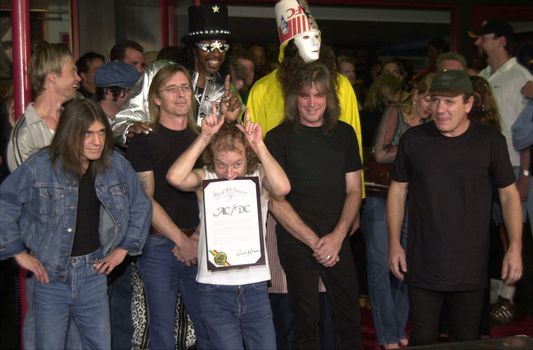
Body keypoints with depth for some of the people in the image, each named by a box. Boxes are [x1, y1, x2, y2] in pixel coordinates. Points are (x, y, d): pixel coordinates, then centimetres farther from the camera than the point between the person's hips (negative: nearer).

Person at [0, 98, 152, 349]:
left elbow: (140, 206, 11)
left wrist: (123, 249, 8)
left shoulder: (116, 165, -1)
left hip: (94, 273, 3)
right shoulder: (40, 167, -11)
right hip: (50, 275, -2)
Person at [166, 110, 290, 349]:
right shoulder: (205, 179, -2)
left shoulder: (259, 176, -2)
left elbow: (283, 188, -24)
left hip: (255, 285, 1)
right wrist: (205, 137, -21)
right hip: (214, 287, -1)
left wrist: (259, 146, -24)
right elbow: (175, 177, -22)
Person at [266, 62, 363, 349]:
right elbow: (275, 201, -8)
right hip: (296, 242, -3)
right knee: (306, 317, 6)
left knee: (349, 315, 8)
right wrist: (315, 242, -12)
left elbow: (353, 190, 7)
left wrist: (338, 235, -8)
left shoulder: (344, 134, 6)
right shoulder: (278, 138, -5)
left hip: (337, 241, 3)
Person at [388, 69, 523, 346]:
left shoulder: (491, 141, -3)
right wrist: (394, 244, 3)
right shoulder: (413, 139, -1)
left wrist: (515, 247, -5)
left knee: (467, 341, 11)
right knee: (423, 340, 9)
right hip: (422, 267, 1)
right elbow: (398, 191, 7)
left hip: (470, 268, 0)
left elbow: (508, 194, 3)